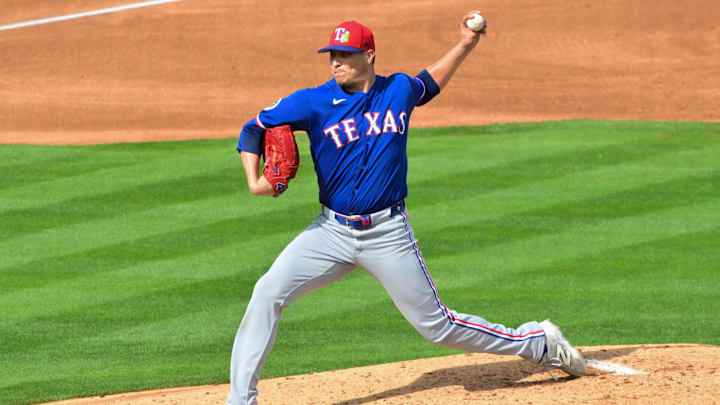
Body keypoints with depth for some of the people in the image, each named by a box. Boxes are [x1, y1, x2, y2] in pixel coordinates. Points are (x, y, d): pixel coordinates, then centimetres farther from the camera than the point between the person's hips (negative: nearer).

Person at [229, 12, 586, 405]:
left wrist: (465, 45, 18)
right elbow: (253, 129, -1)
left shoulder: (399, 90, 2)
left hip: (388, 235, -1)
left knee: (436, 325, 2)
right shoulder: (313, 102, -6)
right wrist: (254, 180, -17)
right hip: (332, 231, 1)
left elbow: (431, 82, 26)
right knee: (268, 292, -17)